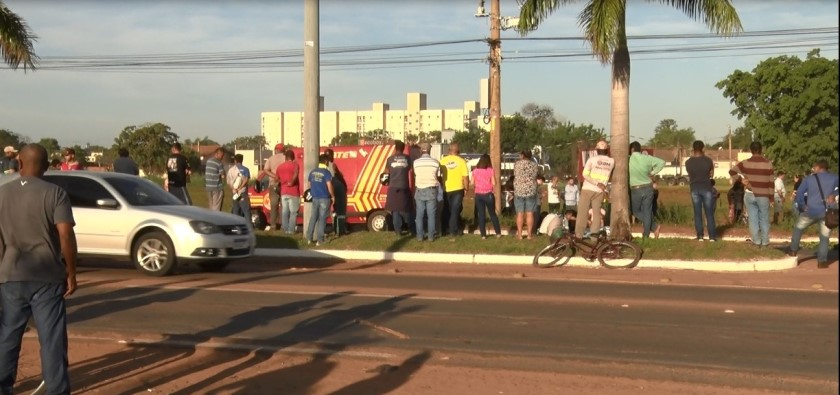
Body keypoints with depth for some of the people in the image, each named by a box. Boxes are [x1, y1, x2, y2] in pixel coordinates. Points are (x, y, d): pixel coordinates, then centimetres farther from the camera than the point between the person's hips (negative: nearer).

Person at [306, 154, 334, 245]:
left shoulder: (313, 172, 7)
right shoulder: (326, 172, -12)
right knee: (322, 218, -1)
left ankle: (309, 238, 14)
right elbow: (329, 186, -16)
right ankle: (320, 239, 1)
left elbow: (309, 184, 15)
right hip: (324, 198, -5)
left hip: (315, 198, 5)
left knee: (313, 217, 12)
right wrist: (332, 196, -4)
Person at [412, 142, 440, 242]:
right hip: (431, 190, 0)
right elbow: (438, 177, 2)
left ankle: (420, 236, 8)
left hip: (419, 190, 0)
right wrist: (436, 185, 22)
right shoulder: (435, 162, -4)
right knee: (431, 215, 6)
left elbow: (415, 175, 6)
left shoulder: (415, 162, -4)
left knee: (419, 215, 8)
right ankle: (431, 236, 6)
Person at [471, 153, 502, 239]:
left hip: (478, 195, 1)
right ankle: (498, 233, 15)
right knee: (492, 214, 12)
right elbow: (494, 183, -10)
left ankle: (483, 235, 6)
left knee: (481, 215, 7)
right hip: (488, 194, -1)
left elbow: (472, 183, -1)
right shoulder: (490, 170, -7)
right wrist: (491, 188, 10)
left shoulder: (475, 171, -1)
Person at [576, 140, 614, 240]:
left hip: (588, 189, -2)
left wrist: (597, 183, -12)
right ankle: (594, 235, 2)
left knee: (582, 213, 2)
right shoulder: (611, 161, 0)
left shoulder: (592, 159, -6)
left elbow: (585, 175, -13)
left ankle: (578, 235, 0)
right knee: (597, 213, 8)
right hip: (600, 191, 2)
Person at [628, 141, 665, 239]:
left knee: (635, 211, 16)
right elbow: (661, 162, 0)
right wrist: (653, 172, 4)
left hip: (636, 190, -3)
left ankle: (654, 226, 4)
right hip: (648, 188, 3)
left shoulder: (628, 160, -9)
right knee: (647, 212, 10)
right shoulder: (646, 158, -1)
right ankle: (646, 235, 11)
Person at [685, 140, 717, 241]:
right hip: (706, 188, -1)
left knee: (697, 213, 7)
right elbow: (711, 174, 5)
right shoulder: (708, 160, -8)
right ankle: (712, 236, 5)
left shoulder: (688, 162, -5)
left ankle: (700, 236, 7)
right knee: (709, 213, 5)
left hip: (694, 189, 1)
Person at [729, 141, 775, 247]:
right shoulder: (768, 163, -6)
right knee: (764, 219, 10)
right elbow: (771, 182, -4)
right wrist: (771, 197, 1)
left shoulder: (745, 163, -4)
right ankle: (765, 242, 13)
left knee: (753, 219, 7)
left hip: (750, 195, 1)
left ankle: (756, 242, 10)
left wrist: (741, 179, 0)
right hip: (763, 196, -1)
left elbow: (732, 171, -9)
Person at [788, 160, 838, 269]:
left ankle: (793, 250, 25)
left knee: (798, 228, 23)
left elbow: (799, 193, 2)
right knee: (824, 237, 9)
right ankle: (822, 261, 3)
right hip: (828, 213, 0)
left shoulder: (809, 179, 5)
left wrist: (803, 205, 10)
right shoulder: (834, 178, 6)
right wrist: (833, 194, 0)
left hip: (812, 211, 0)